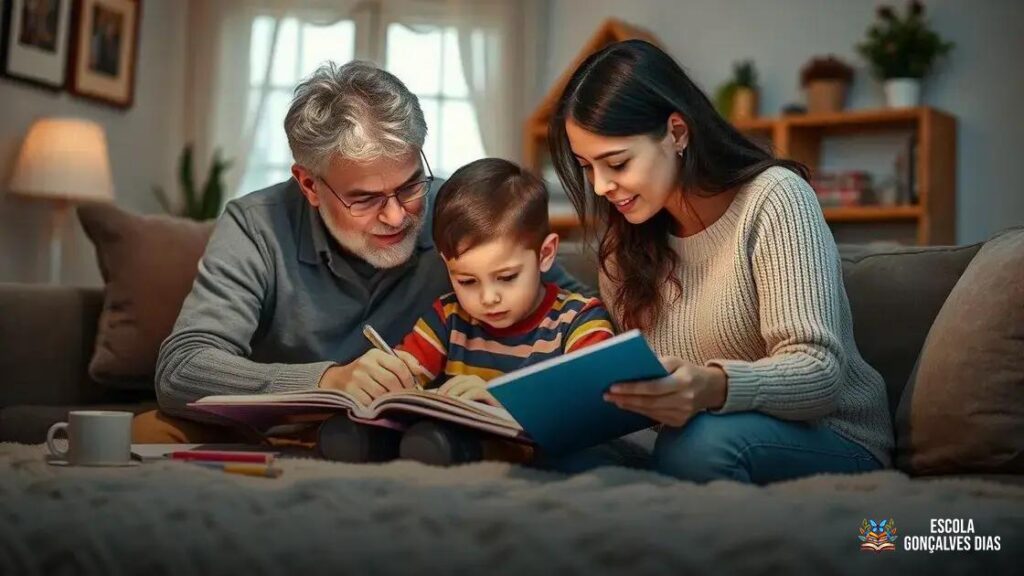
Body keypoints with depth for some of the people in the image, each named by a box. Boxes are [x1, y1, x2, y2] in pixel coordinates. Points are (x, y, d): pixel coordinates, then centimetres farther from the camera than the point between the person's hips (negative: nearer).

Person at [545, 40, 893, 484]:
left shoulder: (772, 197, -13)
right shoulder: (626, 242, 6)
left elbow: (819, 370, -22)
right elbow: (625, 376, 5)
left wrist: (714, 388, -41)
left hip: (831, 443, -4)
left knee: (703, 441, -37)